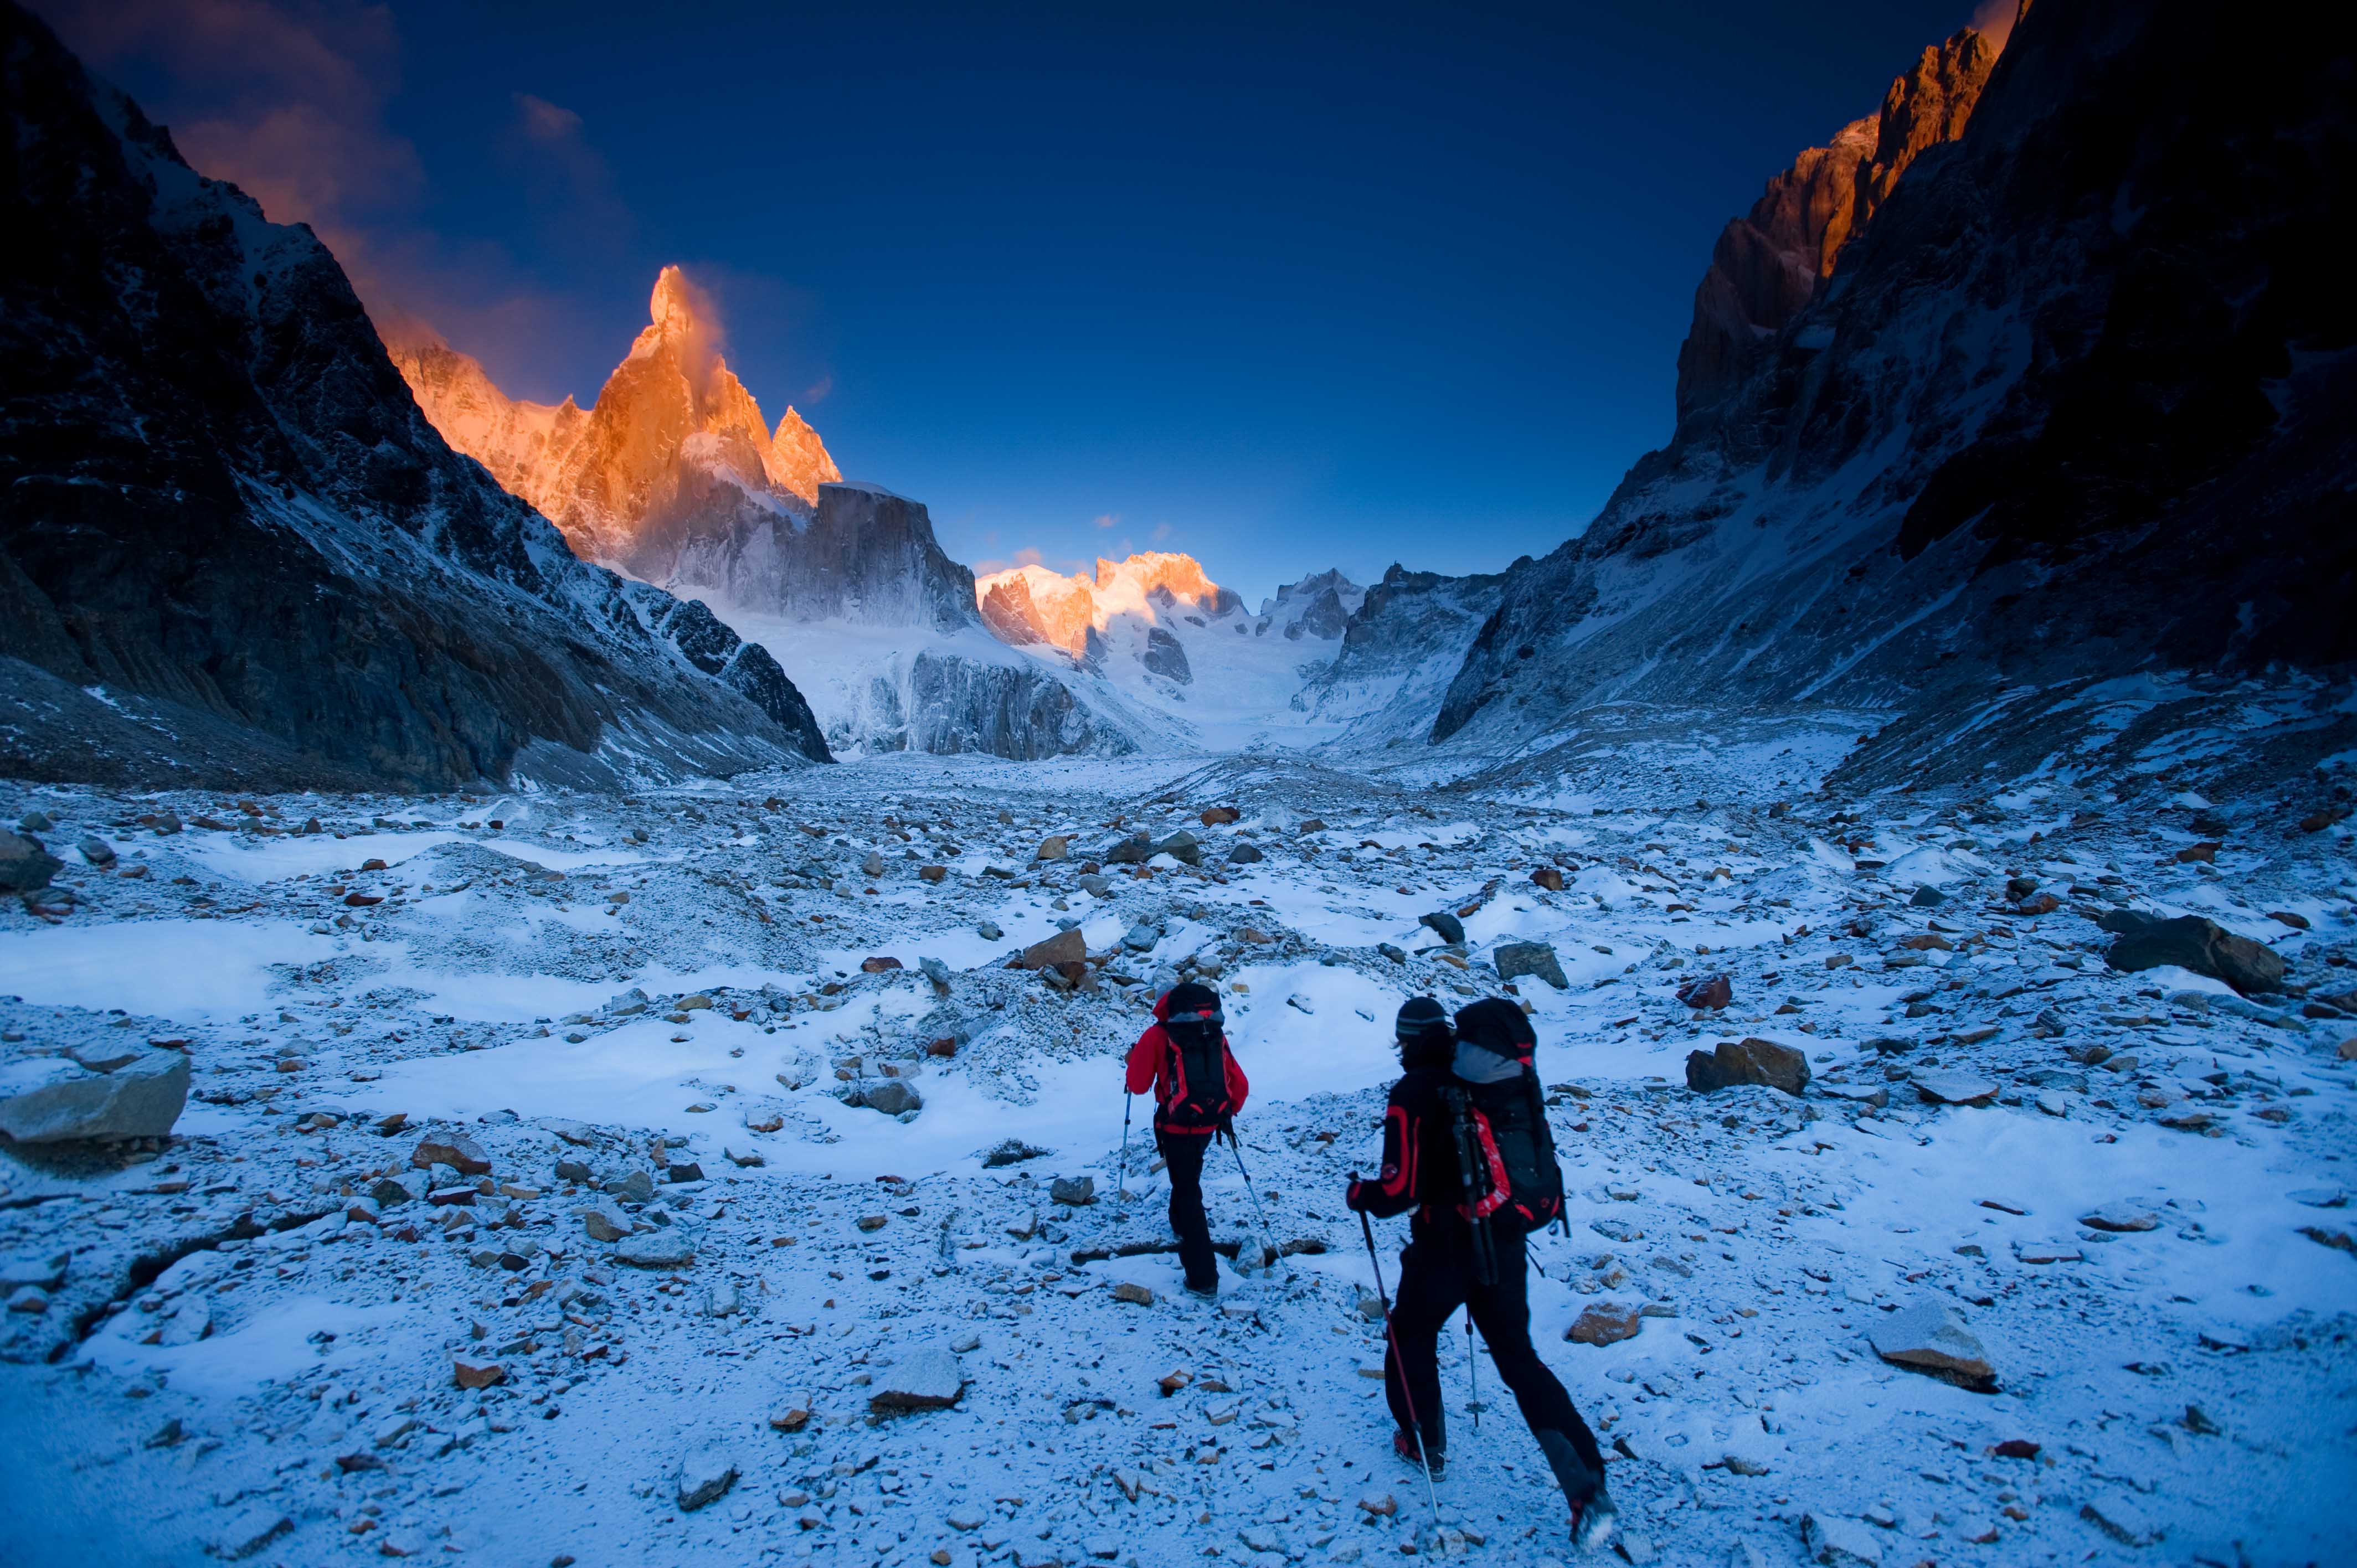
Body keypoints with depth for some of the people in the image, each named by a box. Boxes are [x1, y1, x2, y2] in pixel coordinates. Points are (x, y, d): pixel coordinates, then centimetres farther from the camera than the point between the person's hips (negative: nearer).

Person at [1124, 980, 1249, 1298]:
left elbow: (1137, 1085, -1)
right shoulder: (1217, 1036, 7)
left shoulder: (1158, 1035, -5)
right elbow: (1240, 1086, 8)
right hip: (1210, 1124, 5)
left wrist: (1135, 1059, 18)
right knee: (1188, 1177, 32)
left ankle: (1204, 1277, 3)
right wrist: (1228, 1114, 25)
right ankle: (1182, 1224, 51)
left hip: (1177, 1126, -5)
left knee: (1188, 1192, 3)